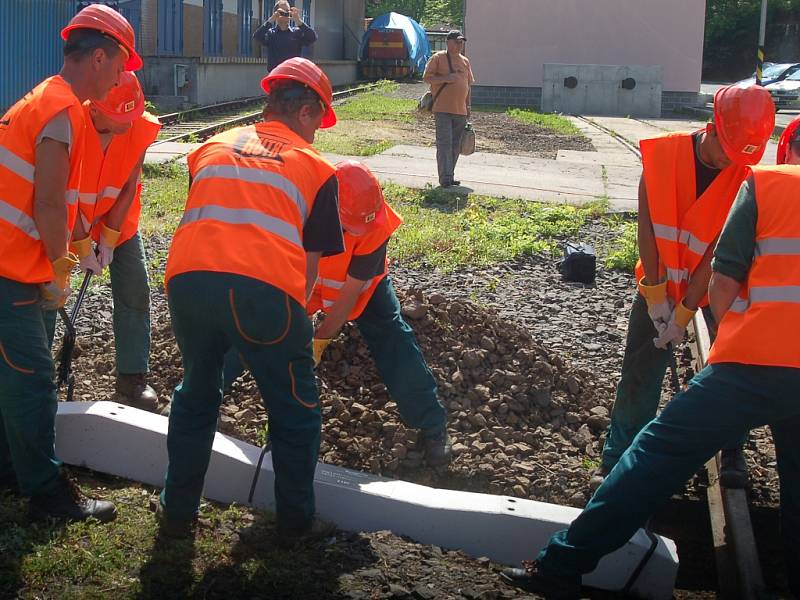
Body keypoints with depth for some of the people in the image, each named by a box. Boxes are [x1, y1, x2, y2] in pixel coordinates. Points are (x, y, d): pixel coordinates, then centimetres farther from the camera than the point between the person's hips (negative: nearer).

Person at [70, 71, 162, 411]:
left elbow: (128, 187, -12)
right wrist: (82, 248, -17)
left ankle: (132, 380, 11)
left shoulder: (141, 128, -21)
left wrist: (109, 240, -11)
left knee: (134, 292, 1)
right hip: (70, 219, -3)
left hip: (118, 218, 3)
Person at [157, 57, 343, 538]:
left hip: (189, 278, 4)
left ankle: (178, 511, 36)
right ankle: (296, 520, 30)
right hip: (265, 287, -4)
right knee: (296, 410, 18)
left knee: (196, 395, 27)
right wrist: (296, 313, 27)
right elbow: (311, 260, 12)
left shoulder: (212, 148, 26)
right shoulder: (317, 167, 15)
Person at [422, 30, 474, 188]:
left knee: (455, 145, 8)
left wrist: (468, 105, 18)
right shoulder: (438, 58, -1)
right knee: (444, 143, -10)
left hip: (460, 111, 6)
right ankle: (445, 178, -11)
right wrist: (445, 78, -17)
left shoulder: (465, 61, 17)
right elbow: (426, 78, -5)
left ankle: (450, 176, 17)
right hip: (443, 109, -6)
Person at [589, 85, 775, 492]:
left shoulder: (747, 179, -16)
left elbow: (719, 253, -16)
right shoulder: (662, 154, -15)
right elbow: (647, 228, -12)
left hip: (717, 286, 0)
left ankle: (731, 455, 21)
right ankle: (617, 458, 10)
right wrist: (656, 295, -12)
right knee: (639, 373, 1)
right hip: (660, 282, 0)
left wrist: (684, 312, -17)